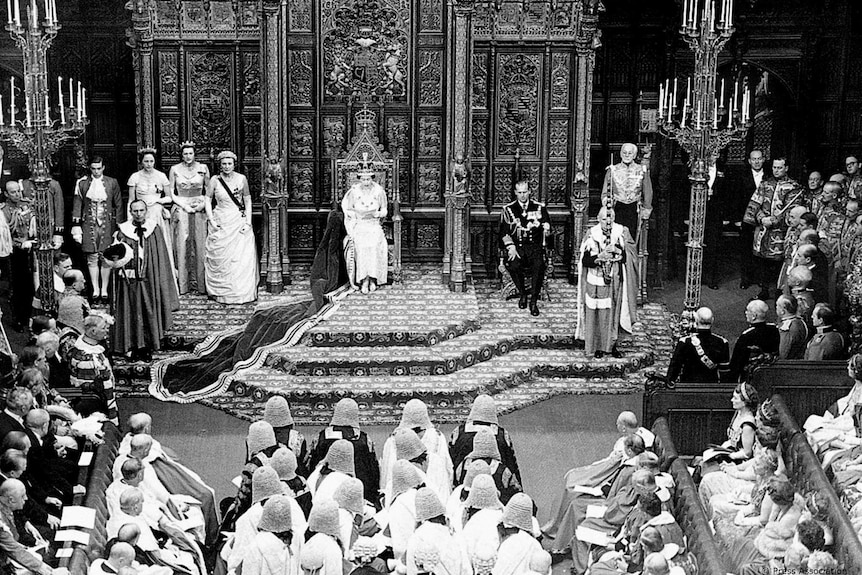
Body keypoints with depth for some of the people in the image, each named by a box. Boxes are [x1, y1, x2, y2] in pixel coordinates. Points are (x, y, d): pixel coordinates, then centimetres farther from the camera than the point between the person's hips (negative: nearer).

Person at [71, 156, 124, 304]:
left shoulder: (112, 183, 5)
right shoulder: (82, 183, 5)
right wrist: (76, 225, 1)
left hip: (107, 224, 0)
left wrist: (120, 226, 2)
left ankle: (104, 290, 7)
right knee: (92, 258, 1)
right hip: (89, 225, 0)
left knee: (106, 258, 0)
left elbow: (119, 205, 7)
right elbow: (77, 205, 7)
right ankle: (95, 290, 6)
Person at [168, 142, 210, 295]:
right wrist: (184, 206, -6)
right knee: (181, 245, -4)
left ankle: (199, 282, 1)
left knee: (199, 245, -2)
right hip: (181, 208, 0)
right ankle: (183, 283, -1)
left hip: (199, 209, 0)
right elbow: (170, 192, 4)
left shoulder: (202, 168, 4)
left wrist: (203, 203, -7)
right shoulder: (175, 169, 3)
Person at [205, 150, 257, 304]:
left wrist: (248, 222, -2)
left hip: (239, 222, 0)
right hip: (221, 224, 0)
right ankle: (221, 292, 12)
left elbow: (248, 200, 6)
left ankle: (243, 292, 5)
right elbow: (208, 200, 5)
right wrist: (211, 221, -4)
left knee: (243, 258, -4)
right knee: (221, 259, 2)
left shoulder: (241, 179, 0)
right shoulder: (215, 180, -1)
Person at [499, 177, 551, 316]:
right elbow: (504, 232, 3)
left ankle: (534, 301, -21)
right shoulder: (508, 209, 10)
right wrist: (511, 247, -13)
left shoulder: (539, 208, 13)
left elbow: (547, 226, 9)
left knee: (539, 265, -32)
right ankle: (522, 293, -7)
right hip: (516, 246, 0)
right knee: (513, 265, -33)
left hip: (535, 246, 0)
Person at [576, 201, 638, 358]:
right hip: (595, 283, -2)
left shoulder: (621, 232, 2)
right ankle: (597, 346, 9)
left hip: (615, 282, 2)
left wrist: (618, 251, -19)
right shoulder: (591, 234, -2)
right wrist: (599, 258, -22)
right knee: (596, 315, -1)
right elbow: (584, 260, -6)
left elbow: (631, 255, -3)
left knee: (613, 314, 7)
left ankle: (612, 345, 18)